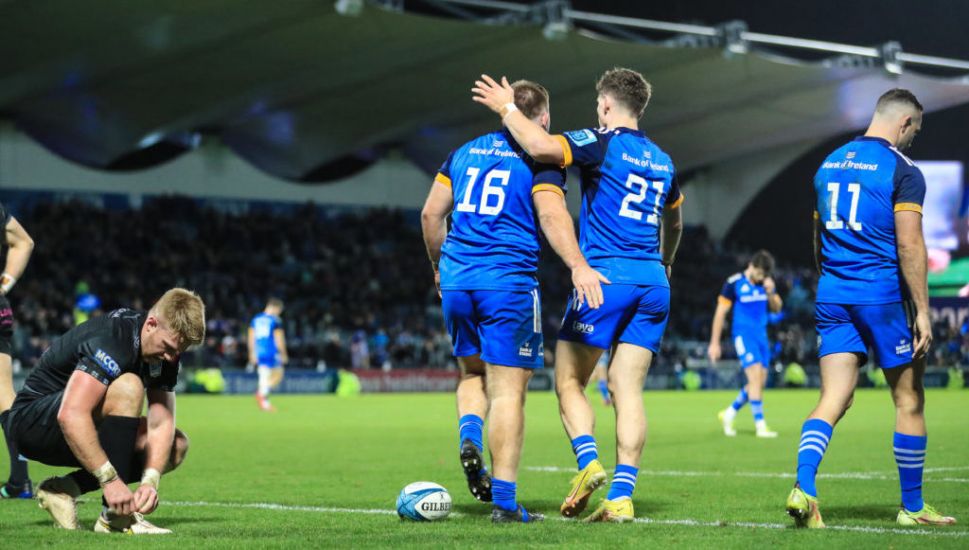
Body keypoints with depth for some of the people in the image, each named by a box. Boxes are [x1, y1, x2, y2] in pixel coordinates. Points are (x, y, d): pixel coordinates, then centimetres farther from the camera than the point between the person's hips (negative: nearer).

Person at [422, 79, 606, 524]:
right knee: (508, 389, -2)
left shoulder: (465, 152, 16)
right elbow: (551, 215, -16)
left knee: (472, 373, 24)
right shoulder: (540, 158, 0)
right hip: (509, 282, -5)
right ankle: (504, 501, -5)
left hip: (457, 281, 5)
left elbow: (431, 213, 17)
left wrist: (440, 266, 29)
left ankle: (469, 436, -6)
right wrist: (577, 265, -26)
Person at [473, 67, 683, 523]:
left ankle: (588, 463, -16)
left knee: (569, 381, 5)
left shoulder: (602, 143, -4)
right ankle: (621, 496, -6)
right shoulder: (662, 161, 18)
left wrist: (507, 108, -5)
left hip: (605, 277, -6)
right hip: (653, 283, 6)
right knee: (627, 389, 2)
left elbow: (541, 146, -22)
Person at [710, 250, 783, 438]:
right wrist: (714, 343, -6)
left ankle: (729, 414, 25)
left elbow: (777, 308, 8)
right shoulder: (733, 283, -9)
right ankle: (760, 425, -15)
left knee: (759, 382, 6)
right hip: (743, 335, -6)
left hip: (761, 336, 6)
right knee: (756, 377, -17)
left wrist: (770, 293, -13)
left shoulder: (767, 282, 6)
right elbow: (720, 312, -5)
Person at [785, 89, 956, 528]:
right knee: (908, 399, 8)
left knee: (834, 398, 1)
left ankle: (804, 488, -20)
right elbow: (909, 245, -14)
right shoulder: (901, 170, -8)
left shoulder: (829, 165, 14)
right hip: (882, 293, -6)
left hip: (832, 294, 6)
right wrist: (922, 311, -12)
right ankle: (912, 507, 14)